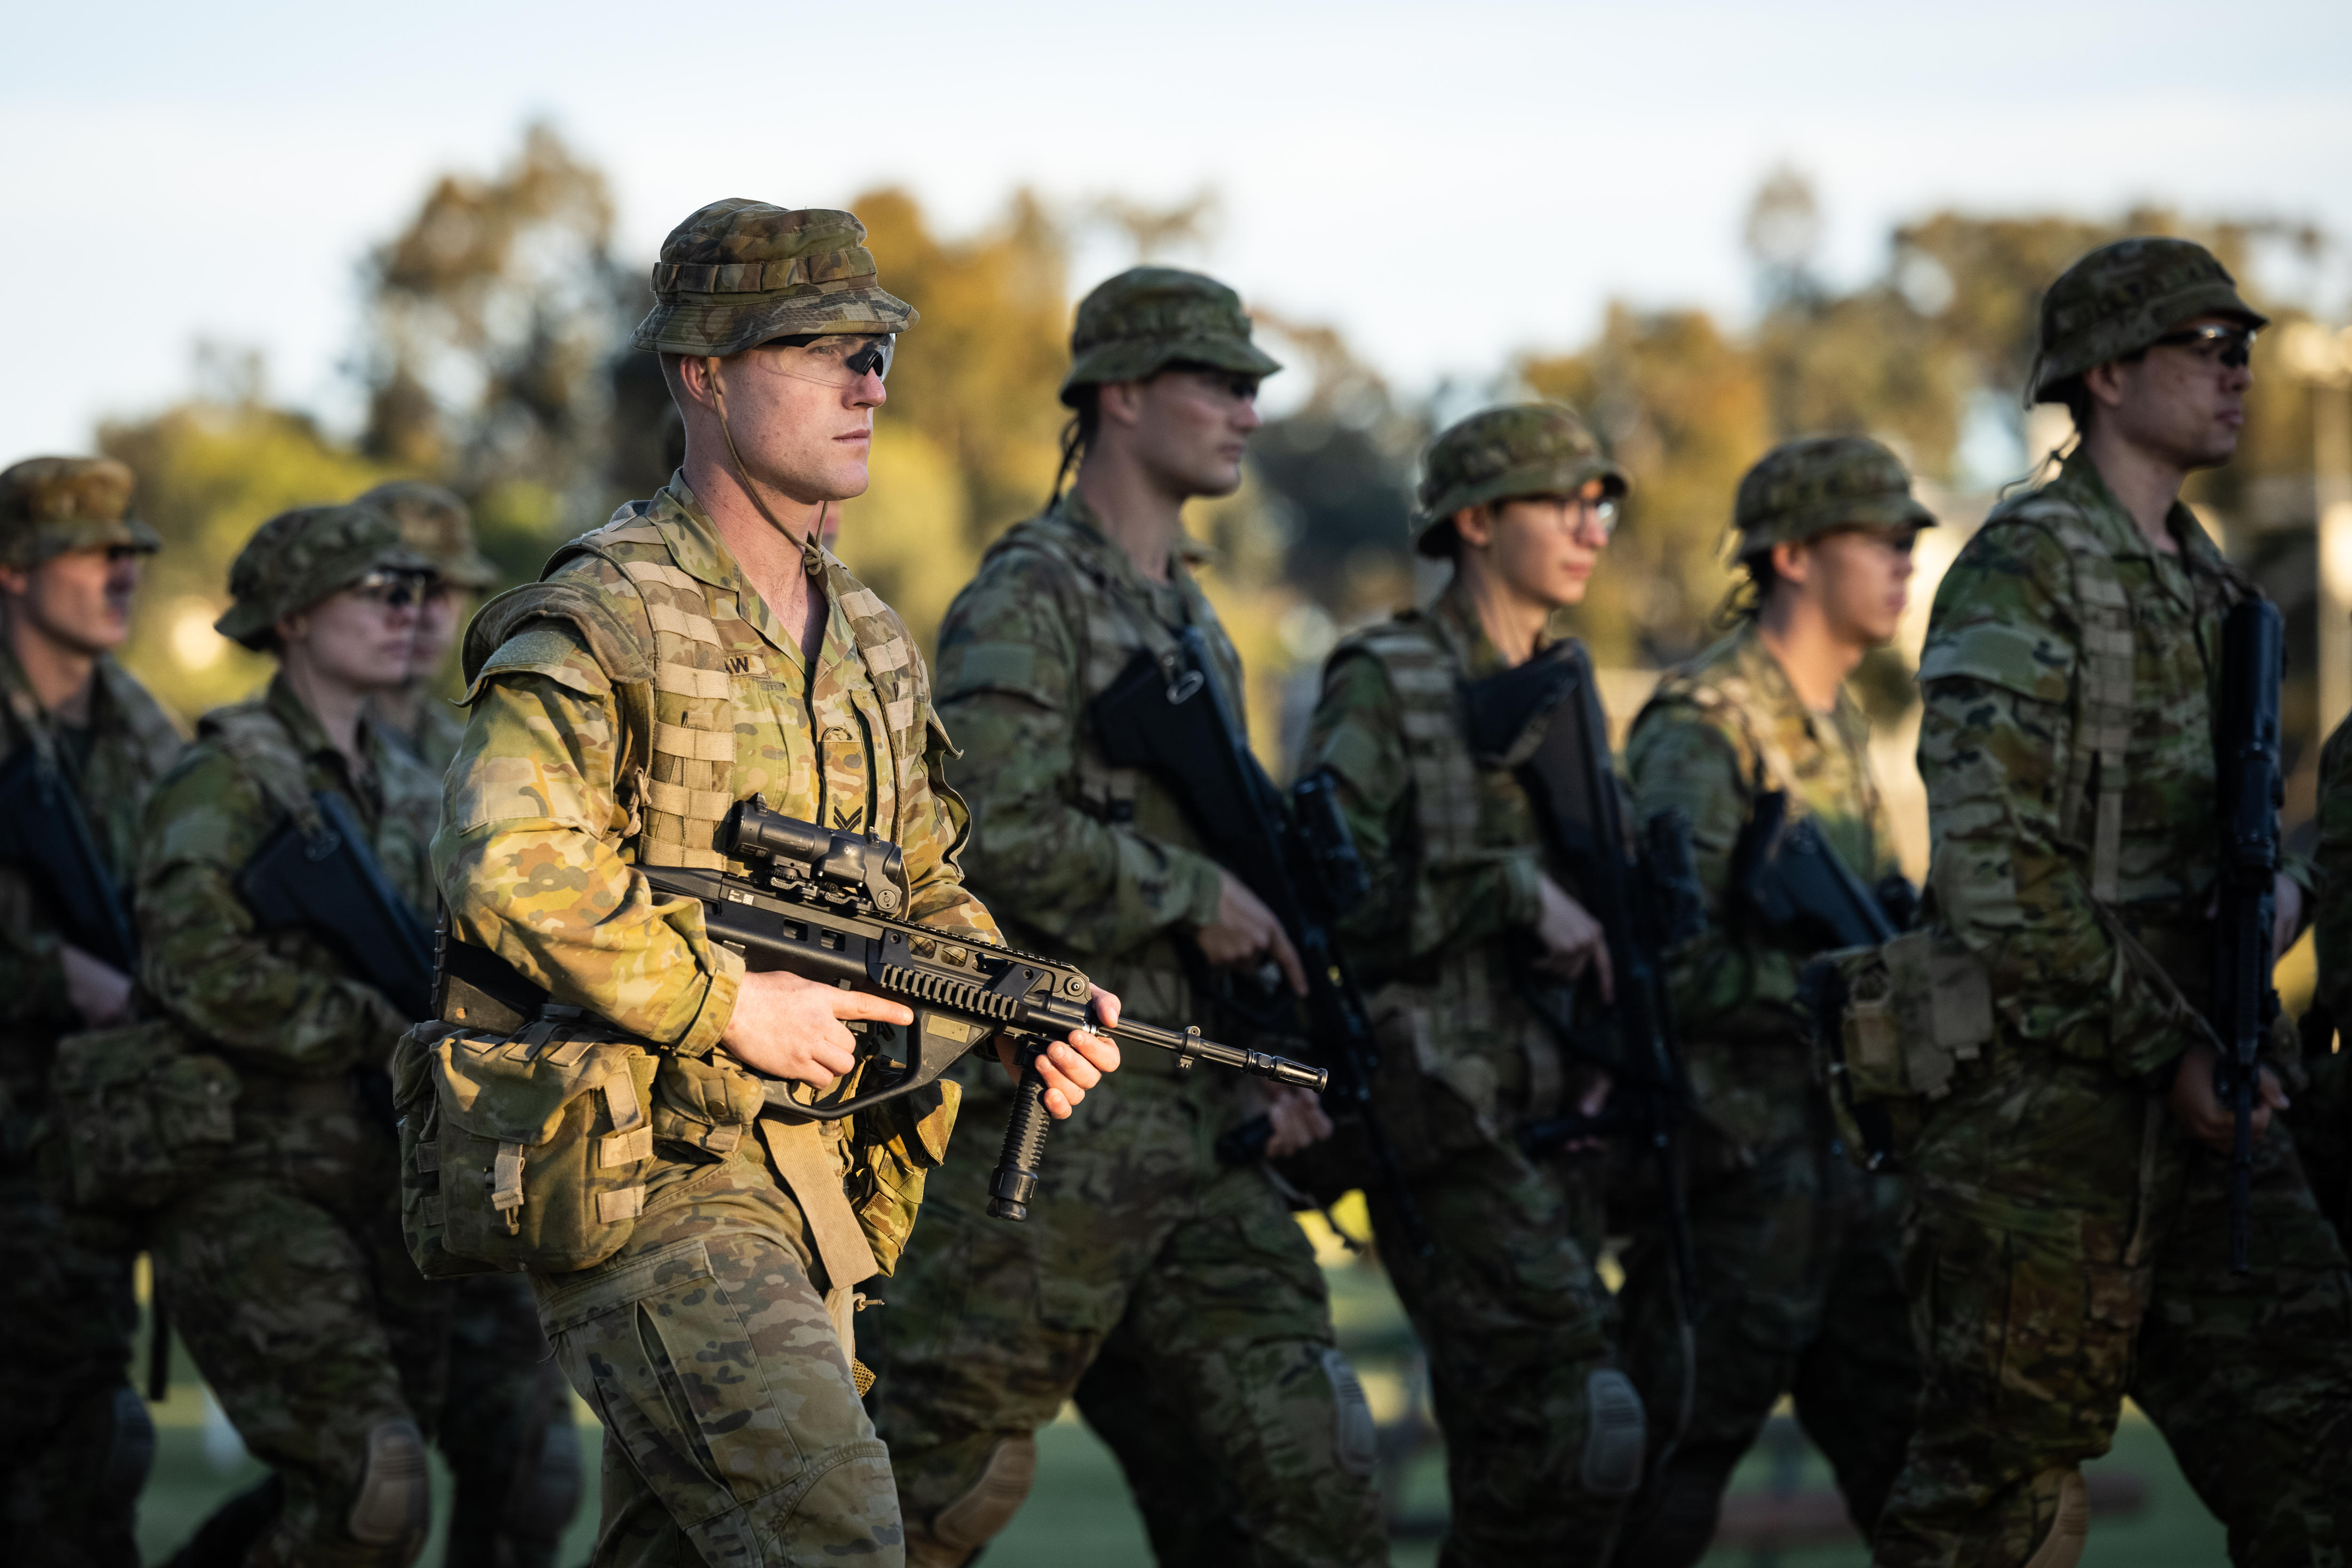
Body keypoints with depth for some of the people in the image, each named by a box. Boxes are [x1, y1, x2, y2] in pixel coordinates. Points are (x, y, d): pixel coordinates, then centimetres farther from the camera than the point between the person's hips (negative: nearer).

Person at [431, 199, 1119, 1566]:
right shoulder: (603, 625, -10)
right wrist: (730, 1005, -21)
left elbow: (927, 885, 26)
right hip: (646, 1184, -8)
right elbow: (508, 868, -24)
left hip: (810, 1190, 8)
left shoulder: (872, 643, 16)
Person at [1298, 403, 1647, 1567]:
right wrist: (1514, 893, -19)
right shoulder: (1384, 685, -7)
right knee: (1580, 1435, -17)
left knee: (1516, 1466, 8)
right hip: (1446, 1125, -8)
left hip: (1550, 1121, 8)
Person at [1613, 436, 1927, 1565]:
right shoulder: (1702, 728, -13)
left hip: (1845, 1148, 9)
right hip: (1738, 1159, -9)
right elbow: (1668, 961, -21)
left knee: (1914, 1450, 11)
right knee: (1677, 1470, -4)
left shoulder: (1841, 726, 16)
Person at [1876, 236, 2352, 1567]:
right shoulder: (2024, 572, -10)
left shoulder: (2213, 591, 17)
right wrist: (2167, 1049, -17)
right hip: (2046, 1093, -8)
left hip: (2191, 1088, 8)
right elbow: (1995, 866, -18)